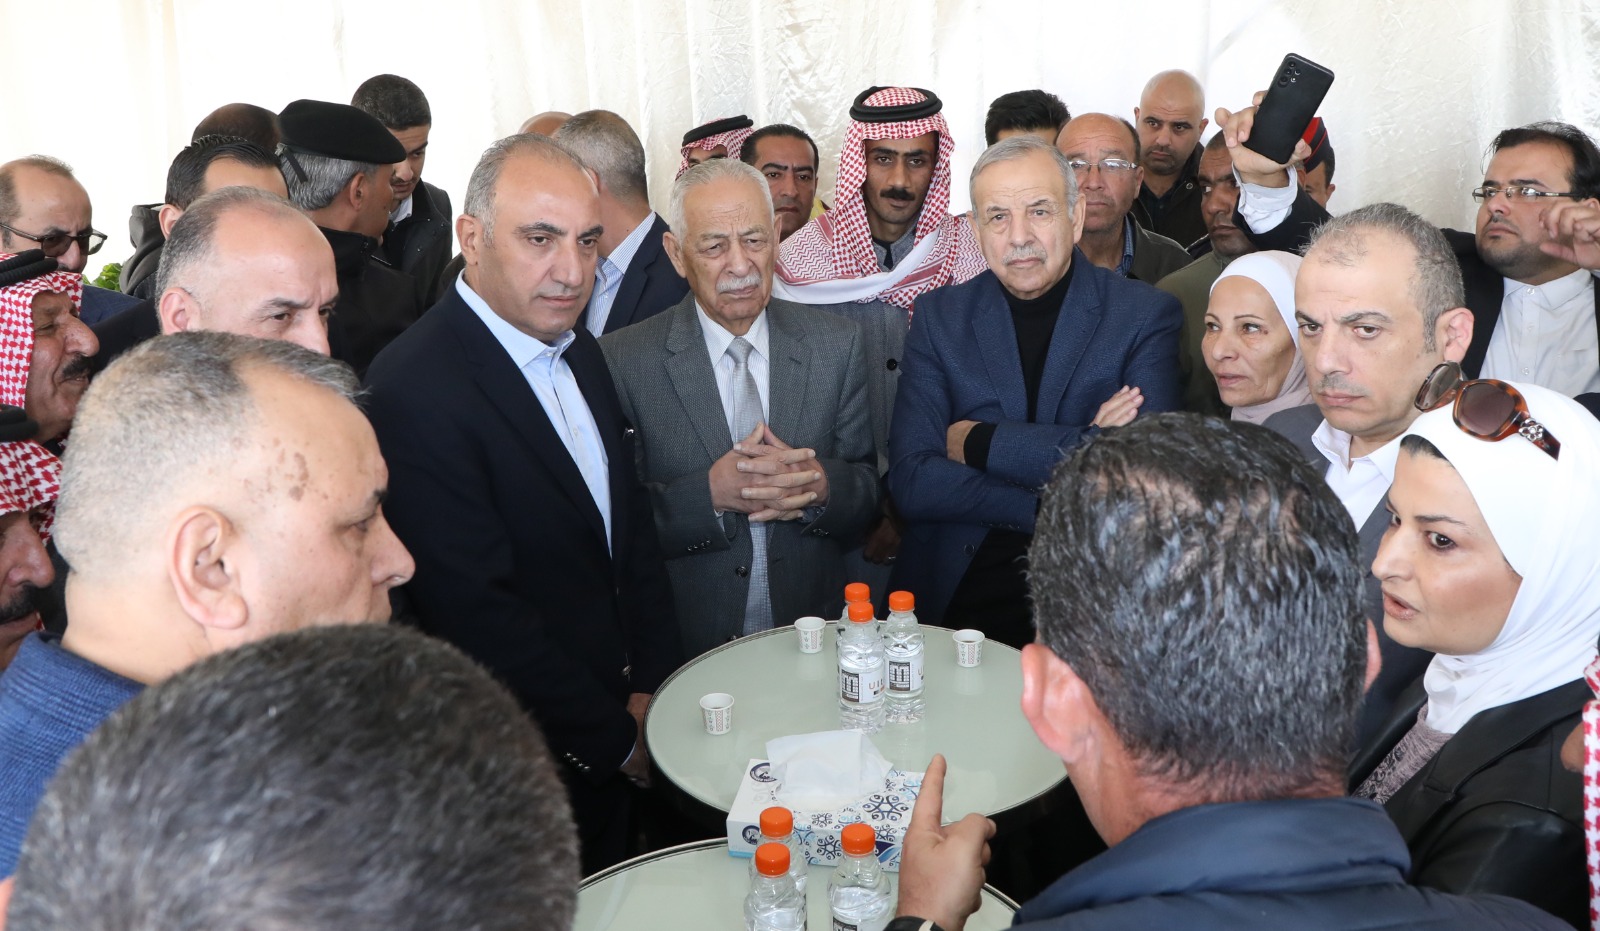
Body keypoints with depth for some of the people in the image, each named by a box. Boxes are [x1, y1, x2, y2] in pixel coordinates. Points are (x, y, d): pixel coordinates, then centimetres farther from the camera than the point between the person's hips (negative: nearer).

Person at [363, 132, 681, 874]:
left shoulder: (580, 354, 3)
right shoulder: (416, 388, -23)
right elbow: (477, 612, -23)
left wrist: (651, 689, 0)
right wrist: (616, 738, -13)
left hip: (621, 729, 7)